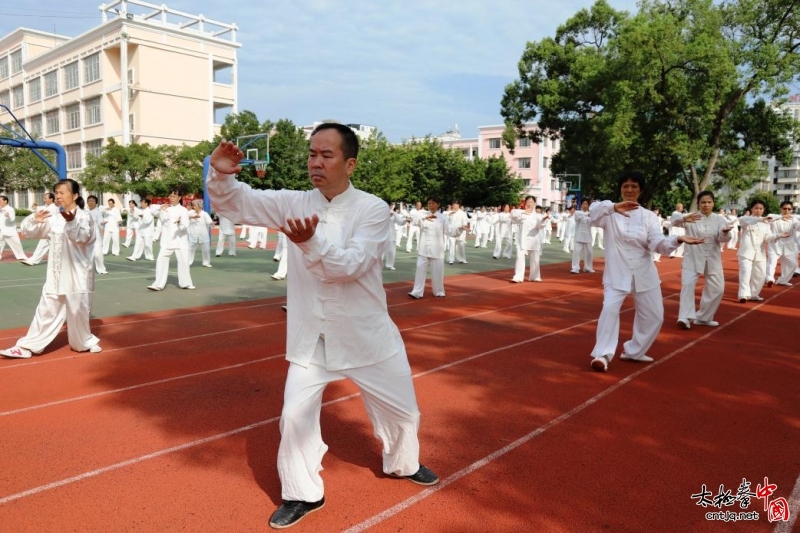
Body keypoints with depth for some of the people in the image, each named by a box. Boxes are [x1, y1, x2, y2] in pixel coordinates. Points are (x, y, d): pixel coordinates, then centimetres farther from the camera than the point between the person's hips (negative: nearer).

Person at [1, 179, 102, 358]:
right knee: (46, 311, 9)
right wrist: (34, 220, -9)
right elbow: (28, 232, 12)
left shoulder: (84, 217, -8)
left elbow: (82, 237, -26)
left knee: (78, 312, 6)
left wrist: (71, 222, -44)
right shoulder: (54, 219, 9)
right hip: (56, 275, 5)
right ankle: (28, 346, 15)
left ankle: (84, 342, 27)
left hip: (77, 275, -5)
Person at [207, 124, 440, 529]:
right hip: (310, 336, 1)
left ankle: (402, 464, 46)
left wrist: (311, 242, -42)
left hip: (366, 334, -1)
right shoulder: (294, 203, -4)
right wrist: (221, 174, -26)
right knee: (295, 416, 4)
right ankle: (302, 494, 28)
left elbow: (350, 266, -25)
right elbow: (235, 202, -5)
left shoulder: (372, 209, -13)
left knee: (400, 408, 14)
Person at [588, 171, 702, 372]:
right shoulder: (610, 213, -3)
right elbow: (594, 212, -26)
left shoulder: (648, 216, 2)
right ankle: (603, 354, -13)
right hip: (617, 272, -3)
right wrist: (614, 207, -44)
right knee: (610, 308, -21)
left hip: (644, 272, 4)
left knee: (654, 316, 8)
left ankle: (634, 351, 26)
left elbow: (658, 243, -9)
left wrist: (678, 239, -29)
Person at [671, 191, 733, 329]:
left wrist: (725, 232, -35)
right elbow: (674, 220, -22)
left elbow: (722, 238, -12)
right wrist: (684, 219, -43)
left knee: (717, 288, 6)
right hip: (692, 257, -3)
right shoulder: (691, 217, -5)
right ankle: (685, 318, -17)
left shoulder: (719, 219, 1)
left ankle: (703, 317, 22)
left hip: (712, 259, 3)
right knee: (687, 285, -17)